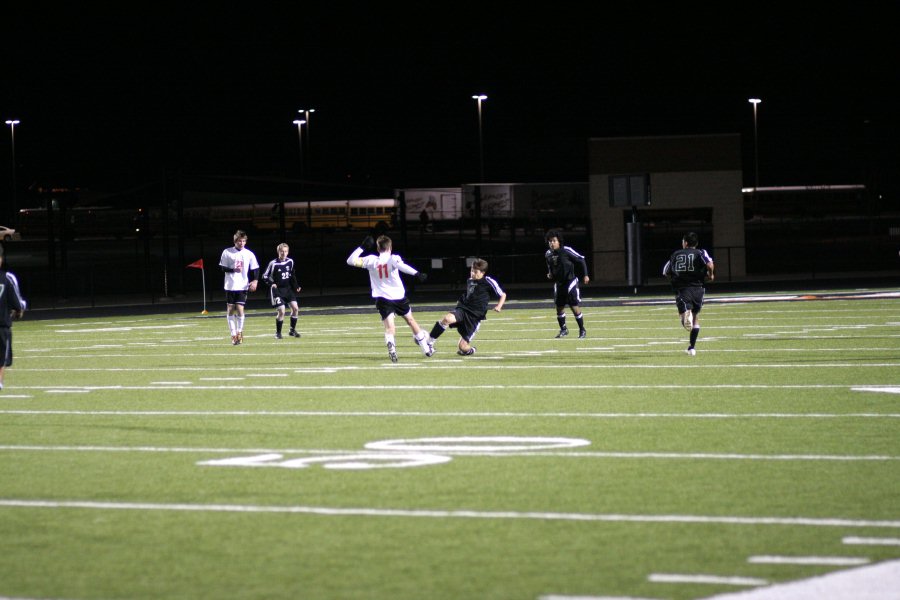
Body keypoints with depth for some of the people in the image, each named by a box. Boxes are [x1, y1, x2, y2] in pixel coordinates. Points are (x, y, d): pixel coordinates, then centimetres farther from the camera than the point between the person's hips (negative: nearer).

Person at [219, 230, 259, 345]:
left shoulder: (249, 254, 3)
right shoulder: (227, 252, 0)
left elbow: (255, 269, 8)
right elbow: (223, 268, 2)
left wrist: (255, 281, -7)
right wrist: (233, 270, -16)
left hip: (242, 286, -1)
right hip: (230, 286, 1)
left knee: (240, 309, -10)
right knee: (230, 310, 1)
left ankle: (239, 332, 11)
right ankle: (233, 334, 11)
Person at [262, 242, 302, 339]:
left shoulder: (290, 262, 2)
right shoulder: (273, 263, -14)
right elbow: (265, 276, -6)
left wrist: (296, 286, 10)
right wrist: (271, 283, -22)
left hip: (288, 289, 5)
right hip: (277, 290, -5)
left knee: (295, 308, -4)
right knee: (281, 311, -12)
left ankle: (292, 330, 12)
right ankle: (278, 333, 4)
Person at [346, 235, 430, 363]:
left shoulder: (371, 260, -1)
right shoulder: (393, 258, -8)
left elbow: (351, 261, 2)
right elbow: (401, 266, -31)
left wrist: (362, 248, 8)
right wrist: (416, 274, -41)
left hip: (383, 299, 0)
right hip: (399, 297, 0)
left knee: (389, 328, -8)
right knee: (411, 321, 20)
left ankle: (391, 347, -40)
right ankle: (425, 348, 31)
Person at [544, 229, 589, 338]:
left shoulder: (566, 251, -16)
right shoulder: (548, 254, 2)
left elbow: (581, 259, -8)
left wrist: (585, 275, -10)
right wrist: (550, 274, 2)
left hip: (570, 282, -6)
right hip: (558, 284, 6)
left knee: (575, 307, -7)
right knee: (559, 308, 10)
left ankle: (582, 330, 6)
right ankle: (563, 329, 28)